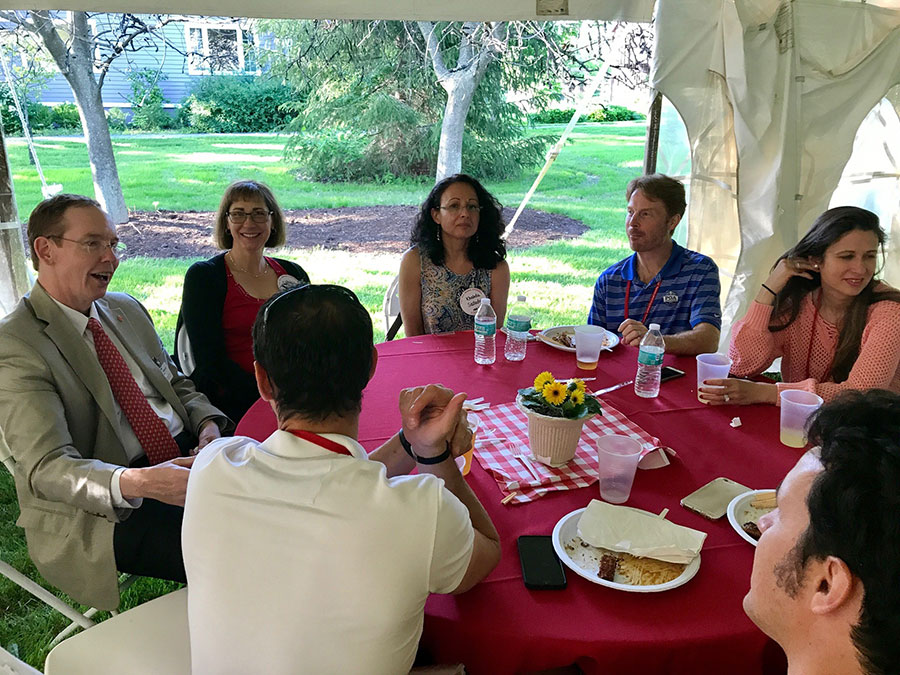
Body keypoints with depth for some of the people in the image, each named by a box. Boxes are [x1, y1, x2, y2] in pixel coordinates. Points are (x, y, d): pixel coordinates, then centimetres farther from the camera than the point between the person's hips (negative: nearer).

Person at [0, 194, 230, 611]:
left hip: (183, 452, 7)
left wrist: (209, 426, -4)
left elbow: (177, 384, 20)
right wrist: (138, 483, -37)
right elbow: (48, 468, -18)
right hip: (96, 508, -7)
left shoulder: (127, 309, 13)